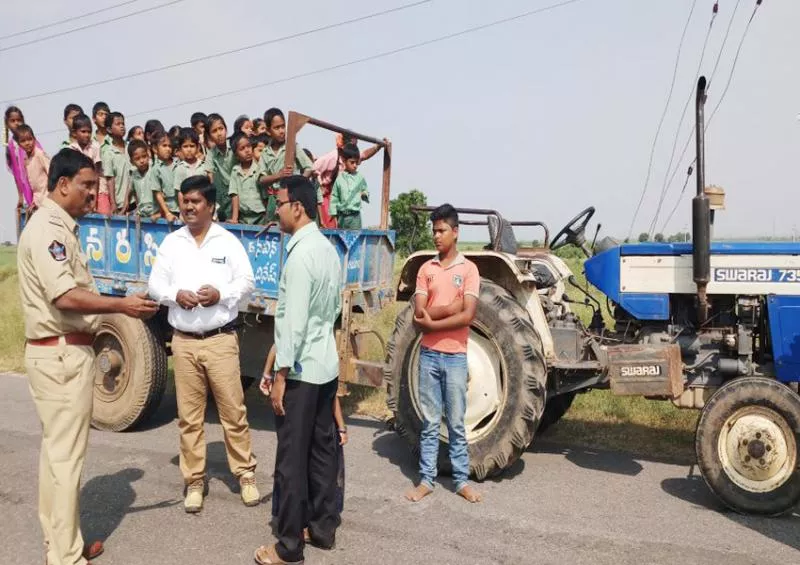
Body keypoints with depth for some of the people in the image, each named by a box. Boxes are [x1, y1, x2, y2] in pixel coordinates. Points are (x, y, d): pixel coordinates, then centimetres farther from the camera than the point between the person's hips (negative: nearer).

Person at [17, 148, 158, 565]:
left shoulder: (62, 227, 16)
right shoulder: (47, 227, -15)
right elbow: (65, 296, -24)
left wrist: (118, 307, 9)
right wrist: (122, 305, -20)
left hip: (66, 351, 10)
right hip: (60, 354, -10)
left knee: (57, 451, 16)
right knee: (65, 456, -3)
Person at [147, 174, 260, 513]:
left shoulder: (228, 241, 2)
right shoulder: (172, 242, 8)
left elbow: (247, 281, 1)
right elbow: (155, 284, 7)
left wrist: (221, 293, -16)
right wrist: (175, 294, -13)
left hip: (221, 339, -2)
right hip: (184, 341, 2)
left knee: (233, 411, 2)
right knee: (189, 414, 6)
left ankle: (245, 474, 16)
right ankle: (194, 480, 18)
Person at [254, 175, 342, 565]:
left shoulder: (301, 254, -19)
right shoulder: (328, 249, 10)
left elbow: (294, 320, -22)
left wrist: (281, 374, -18)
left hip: (301, 370, -9)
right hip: (326, 366, 9)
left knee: (292, 459, 1)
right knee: (322, 450, 16)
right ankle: (323, 528, 28)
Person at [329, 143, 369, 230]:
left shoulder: (360, 177, 1)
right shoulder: (339, 178, 0)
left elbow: (366, 190, 15)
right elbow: (334, 197, 4)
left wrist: (365, 194, -9)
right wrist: (334, 215, 1)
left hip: (355, 215, 0)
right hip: (342, 215, 1)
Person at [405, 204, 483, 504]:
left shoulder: (468, 269, -3)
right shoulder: (426, 268, 4)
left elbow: (467, 315, -13)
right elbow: (418, 313, -5)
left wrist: (432, 323, -11)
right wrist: (451, 306, -14)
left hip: (455, 356, -2)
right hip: (429, 355, 2)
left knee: (456, 423, 8)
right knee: (429, 423, 10)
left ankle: (462, 480, 20)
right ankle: (426, 480, 19)